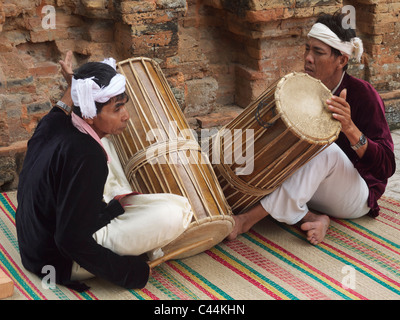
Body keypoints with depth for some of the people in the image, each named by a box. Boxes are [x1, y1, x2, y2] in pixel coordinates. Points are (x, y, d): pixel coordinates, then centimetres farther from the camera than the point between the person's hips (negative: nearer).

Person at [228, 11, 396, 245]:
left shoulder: (363, 94, -18)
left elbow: (386, 167, -26)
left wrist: (350, 129, -41)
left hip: (358, 196, -5)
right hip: (310, 188, 6)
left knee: (327, 150, -37)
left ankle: (249, 219, -37)